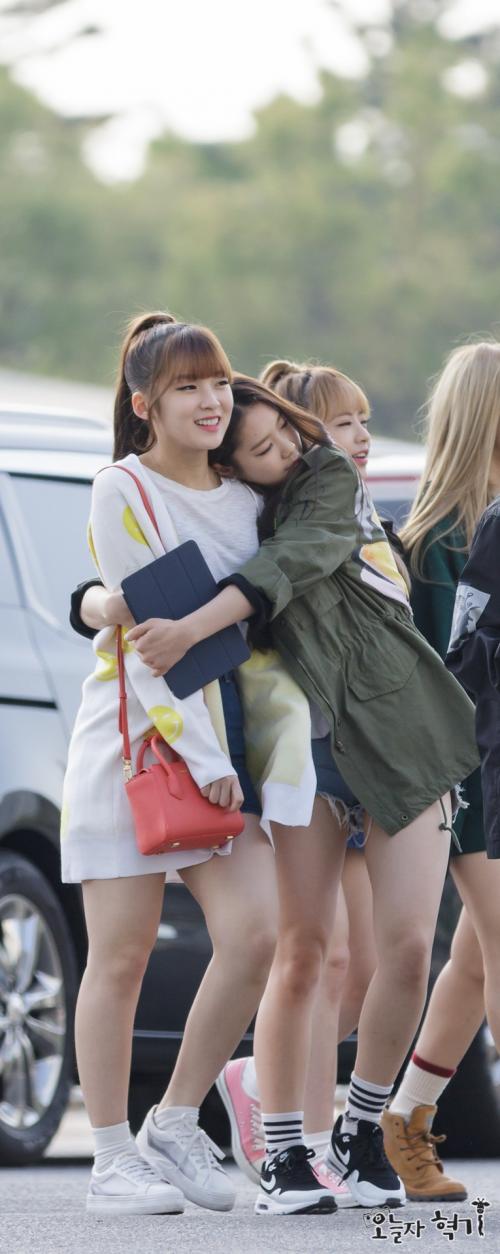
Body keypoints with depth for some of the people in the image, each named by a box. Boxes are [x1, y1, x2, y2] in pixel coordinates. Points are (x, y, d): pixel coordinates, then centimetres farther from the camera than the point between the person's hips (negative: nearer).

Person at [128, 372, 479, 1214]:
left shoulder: (330, 480, 1)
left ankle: (360, 1135, 9)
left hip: (401, 733, 0)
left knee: (407, 946, -8)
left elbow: (294, 562, -18)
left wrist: (194, 628, -29)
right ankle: (280, 1158, -1)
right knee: (301, 950, -8)